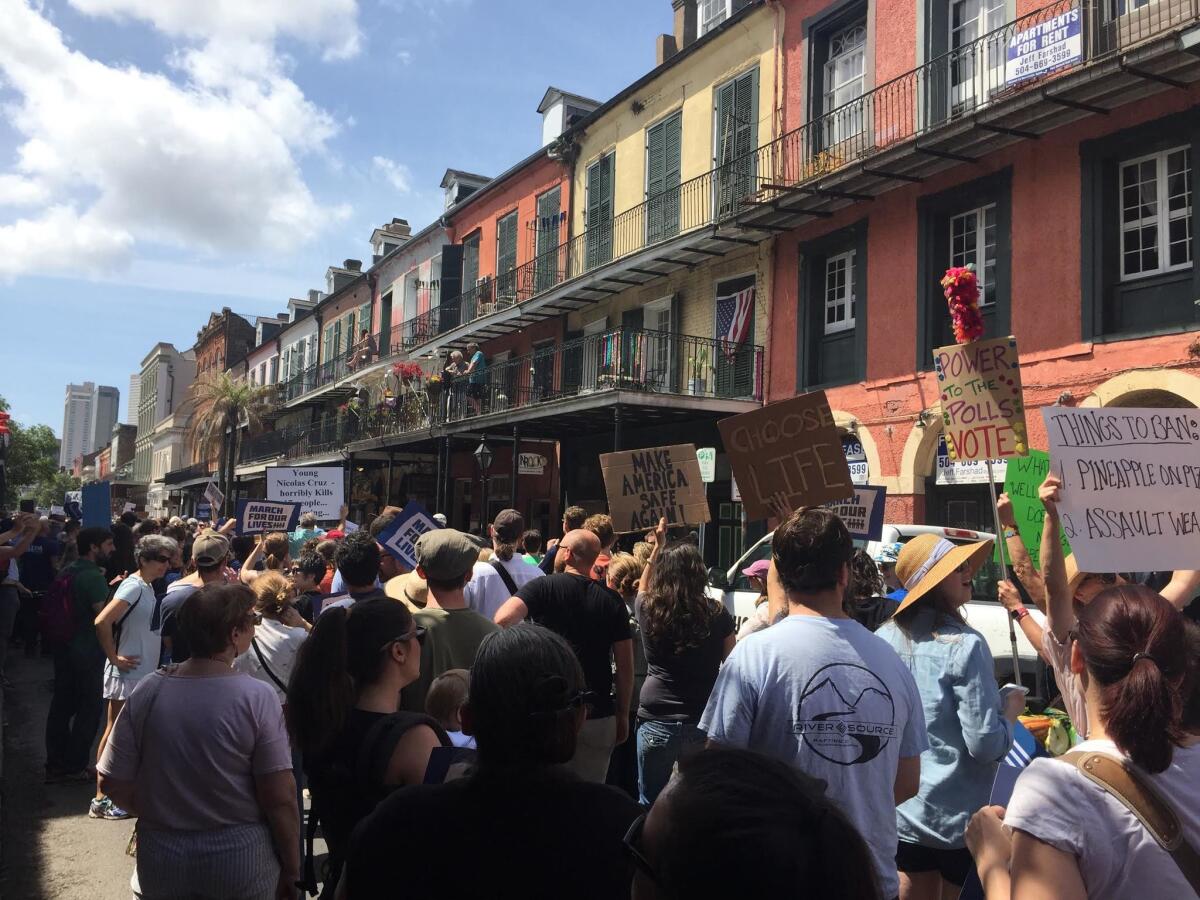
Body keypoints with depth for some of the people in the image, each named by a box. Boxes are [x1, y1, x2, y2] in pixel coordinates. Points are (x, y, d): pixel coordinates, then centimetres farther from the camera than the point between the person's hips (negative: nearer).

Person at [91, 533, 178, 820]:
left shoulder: (147, 587, 9)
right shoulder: (134, 586, -18)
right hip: (127, 674, -9)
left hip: (143, 673, 9)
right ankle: (101, 799, 8)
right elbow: (102, 622, -27)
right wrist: (115, 658, -20)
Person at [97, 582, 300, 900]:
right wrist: (291, 870, -6)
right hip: (239, 859, -2)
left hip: (161, 856, 3)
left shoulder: (149, 690, -11)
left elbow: (111, 782, -4)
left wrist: (159, 816, 13)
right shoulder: (256, 697, -20)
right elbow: (280, 798, -19)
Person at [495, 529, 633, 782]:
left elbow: (503, 620, -23)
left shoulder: (543, 587, -7)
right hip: (599, 715, 2)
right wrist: (623, 715, 11)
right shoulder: (612, 600, 1)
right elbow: (625, 666, 1)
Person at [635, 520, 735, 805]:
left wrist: (658, 545, 24)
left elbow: (643, 587, 19)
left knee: (649, 803, 13)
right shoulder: (717, 615, -6)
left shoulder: (649, 610, -4)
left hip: (656, 723, 0)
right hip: (703, 722, 0)